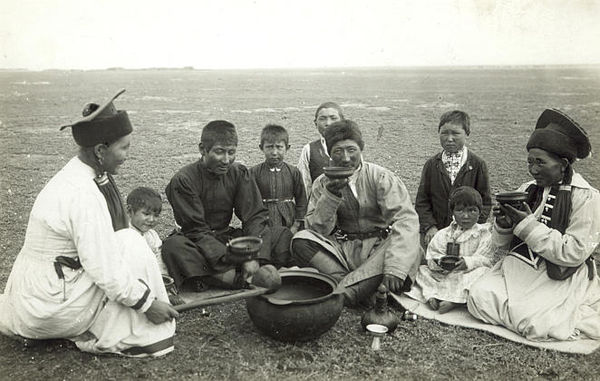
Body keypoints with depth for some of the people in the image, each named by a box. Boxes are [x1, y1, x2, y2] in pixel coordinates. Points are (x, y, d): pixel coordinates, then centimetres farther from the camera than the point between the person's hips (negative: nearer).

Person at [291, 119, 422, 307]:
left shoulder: (381, 177, -8)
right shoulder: (322, 184, 1)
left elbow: (406, 219, -19)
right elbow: (319, 230, -6)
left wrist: (394, 268, -32)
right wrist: (330, 195, -23)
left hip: (377, 248, -1)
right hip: (343, 247, 2)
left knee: (411, 249, -32)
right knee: (300, 241, -22)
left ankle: (346, 292, -29)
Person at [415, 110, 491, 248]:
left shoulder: (477, 164, 0)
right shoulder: (432, 164, 4)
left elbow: (485, 201, 1)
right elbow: (422, 201, 3)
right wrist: (429, 226, -10)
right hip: (436, 233, 1)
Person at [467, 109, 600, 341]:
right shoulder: (527, 190, 4)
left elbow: (574, 254, -18)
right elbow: (502, 243, 8)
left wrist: (528, 225, -21)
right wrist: (504, 224, -15)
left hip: (559, 278, -4)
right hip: (518, 269, 4)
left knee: (534, 324, -22)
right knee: (479, 298, -17)